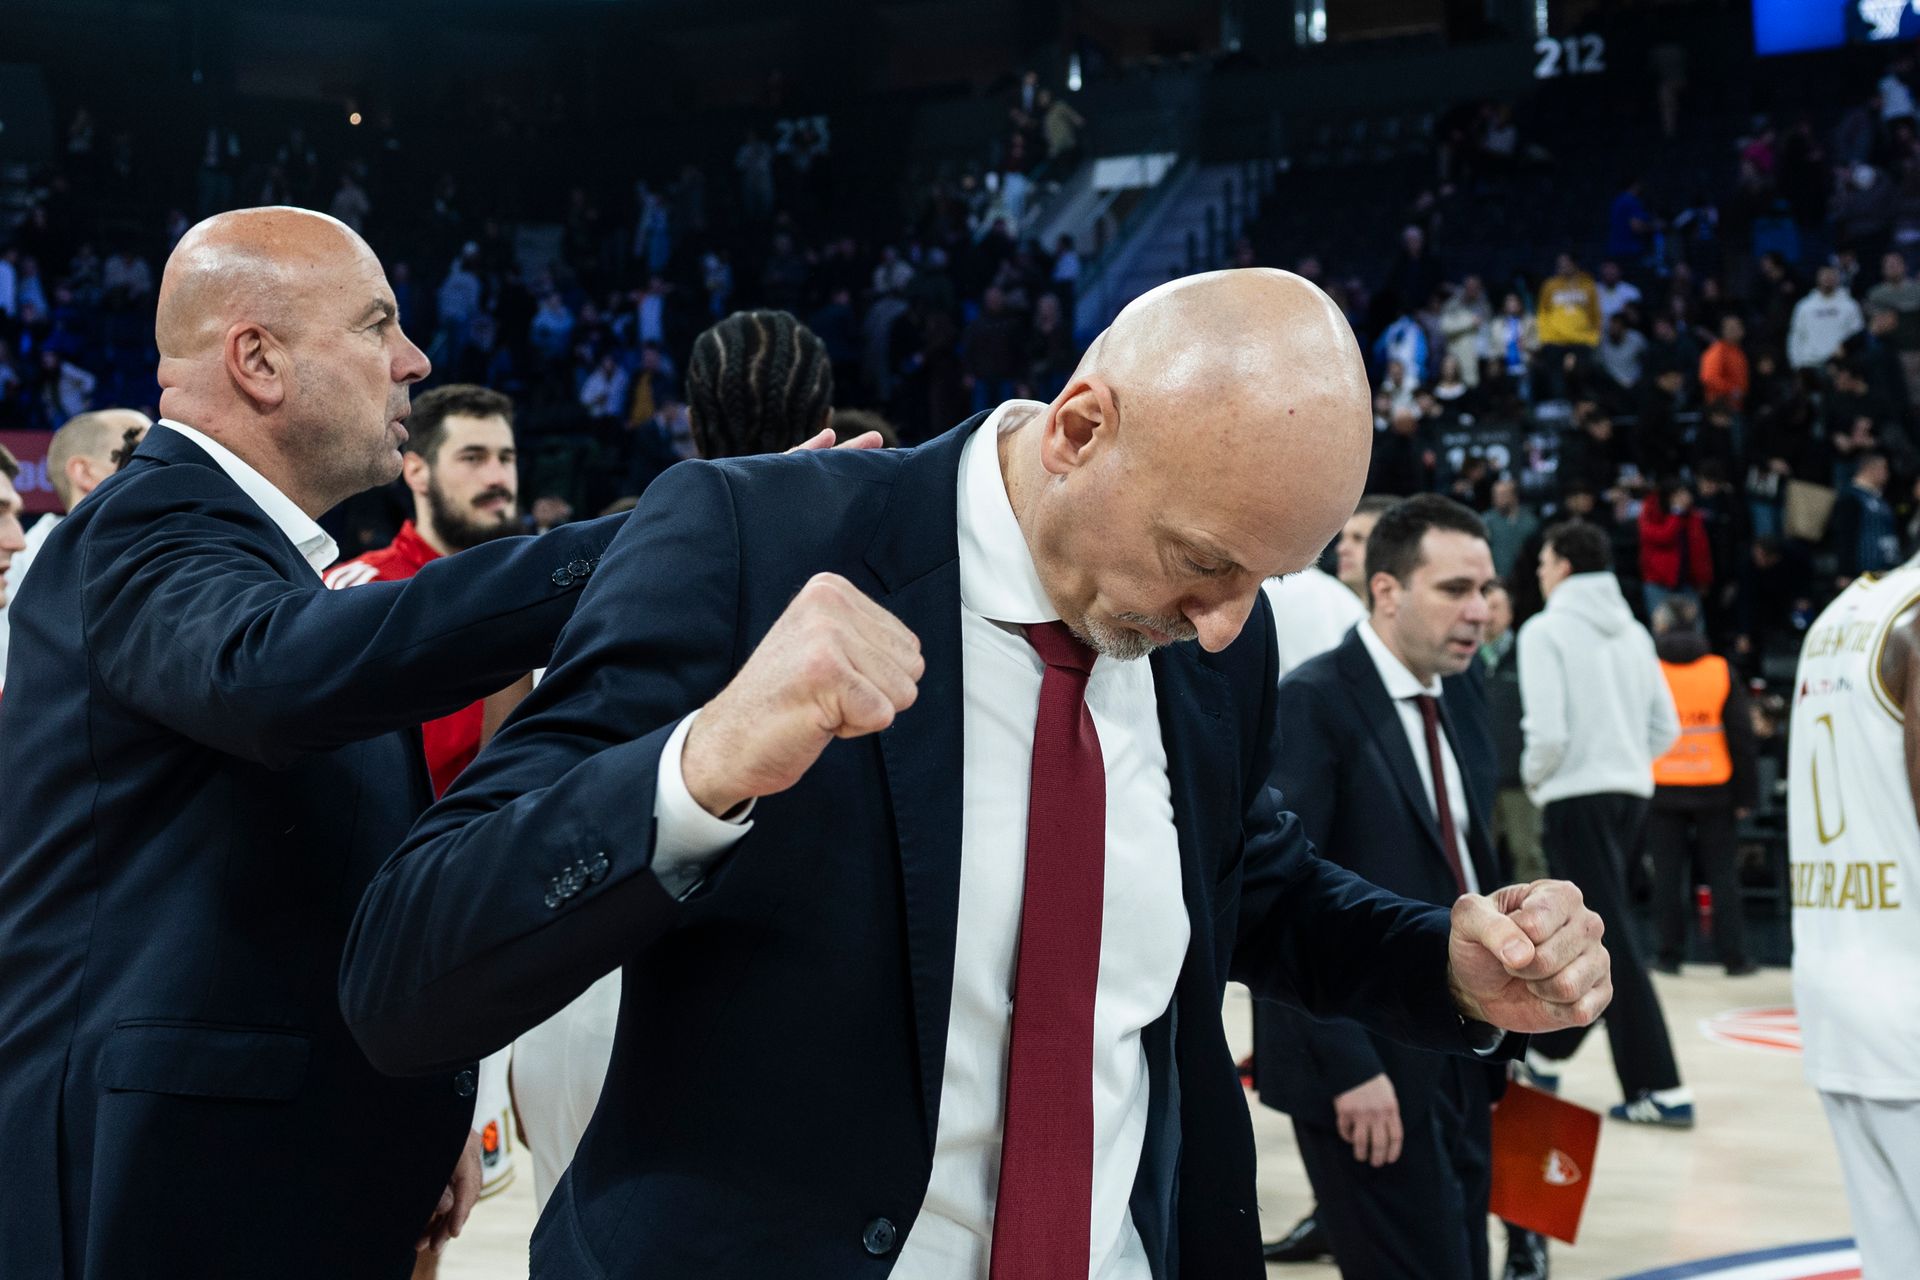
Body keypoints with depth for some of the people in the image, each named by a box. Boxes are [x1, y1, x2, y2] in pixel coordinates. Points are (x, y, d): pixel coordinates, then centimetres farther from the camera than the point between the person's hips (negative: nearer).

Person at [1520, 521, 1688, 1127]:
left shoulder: (1546, 630, -10)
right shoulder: (1632, 631, 11)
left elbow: (1548, 731, -16)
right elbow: (1666, 727, 10)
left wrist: (1534, 777, 2)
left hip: (1578, 797, -7)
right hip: (1632, 791, 7)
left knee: (1610, 940, -7)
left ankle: (1660, 1088, -9)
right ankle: (1545, 1050, 32)